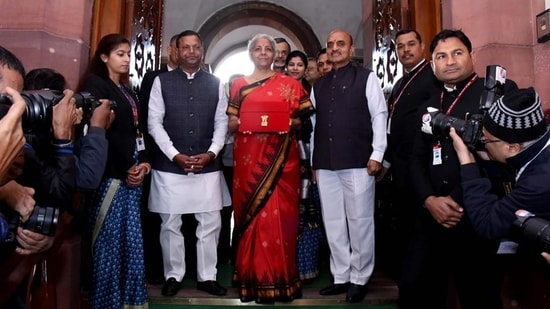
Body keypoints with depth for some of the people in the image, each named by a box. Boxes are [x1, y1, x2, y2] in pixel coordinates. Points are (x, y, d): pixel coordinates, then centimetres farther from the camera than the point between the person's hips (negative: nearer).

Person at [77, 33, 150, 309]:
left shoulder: (127, 92, 20)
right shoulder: (95, 84, -3)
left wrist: (143, 161, -1)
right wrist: (125, 168, -11)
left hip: (132, 173, 7)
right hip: (111, 174, -7)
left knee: (131, 239, 9)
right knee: (109, 239, -2)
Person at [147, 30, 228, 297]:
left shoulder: (215, 84, 9)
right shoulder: (162, 81, 4)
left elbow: (222, 122, 6)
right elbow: (154, 122, -2)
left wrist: (211, 153, -8)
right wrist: (176, 155, -11)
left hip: (208, 167, 2)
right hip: (170, 166, -1)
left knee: (210, 223, 4)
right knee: (171, 224, 7)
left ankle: (207, 276, 20)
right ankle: (173, 276, 24)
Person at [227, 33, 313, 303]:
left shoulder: (289, 84, 10)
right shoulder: (239, 84, 11)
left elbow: (299, 121, 10)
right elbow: (230, 124, 9)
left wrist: (288, 123, -10)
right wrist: (241, 122, -11)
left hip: (280, 157, 0)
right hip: (249, 157, 1)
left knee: (279, 213, -2)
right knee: (252, 213, 2)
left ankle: (278, 277, 11)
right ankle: (255, 278, 13)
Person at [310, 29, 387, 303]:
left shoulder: (366, 78, 5)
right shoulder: (319, 85, 16)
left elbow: (379, 116, -2)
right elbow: (314, 124, 14)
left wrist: (376, 155, -10)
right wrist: (314, 161, 10)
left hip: (358, 162, -4)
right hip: (325, 164, 5)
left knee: (359, 221, 3)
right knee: (333, 223, 10)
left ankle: (359, 279, 17)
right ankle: (340, 276, 22)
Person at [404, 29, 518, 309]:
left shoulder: (500, 92, 1)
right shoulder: (428, 107, 18)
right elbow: (417, 160, 12)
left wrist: (460, 203, -13)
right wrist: (429, 200, -5)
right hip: (432, 217, 5)